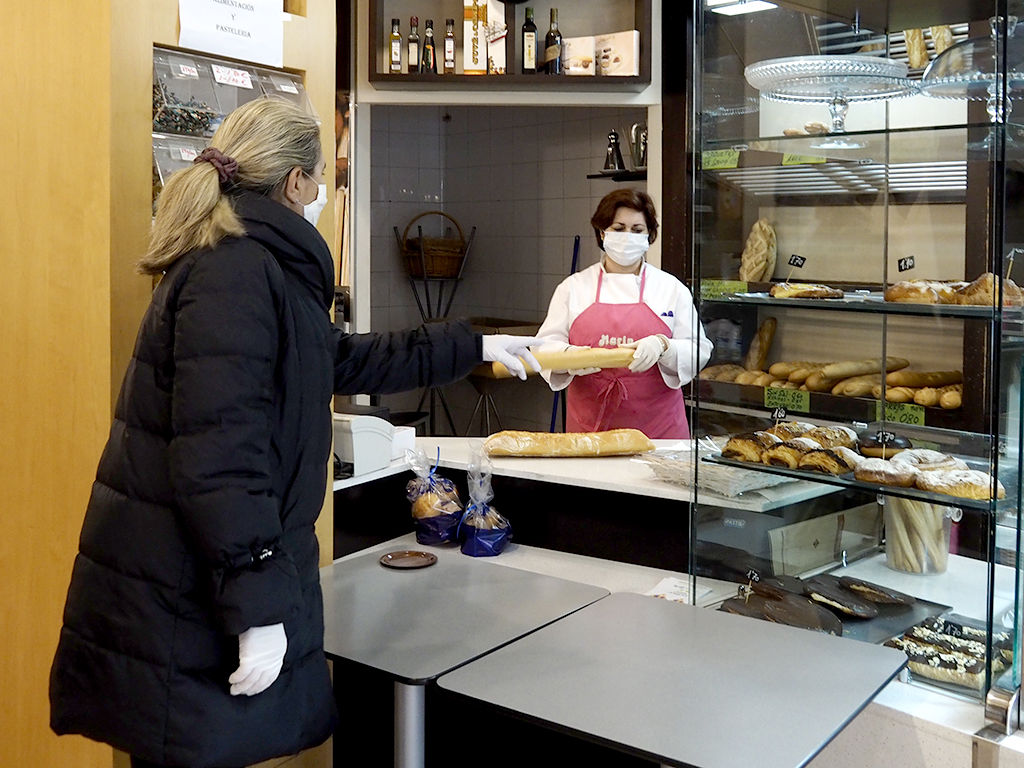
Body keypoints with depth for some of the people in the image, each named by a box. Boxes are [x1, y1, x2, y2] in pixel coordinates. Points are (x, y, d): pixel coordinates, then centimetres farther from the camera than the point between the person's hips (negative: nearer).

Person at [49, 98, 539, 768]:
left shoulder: (253, 266, 16)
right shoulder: (236, 271, -17)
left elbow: (343, 360, 26)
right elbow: (220, 456, -24)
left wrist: (472, 348, 30)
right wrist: (259, 606, -21)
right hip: (186, 599, -10)